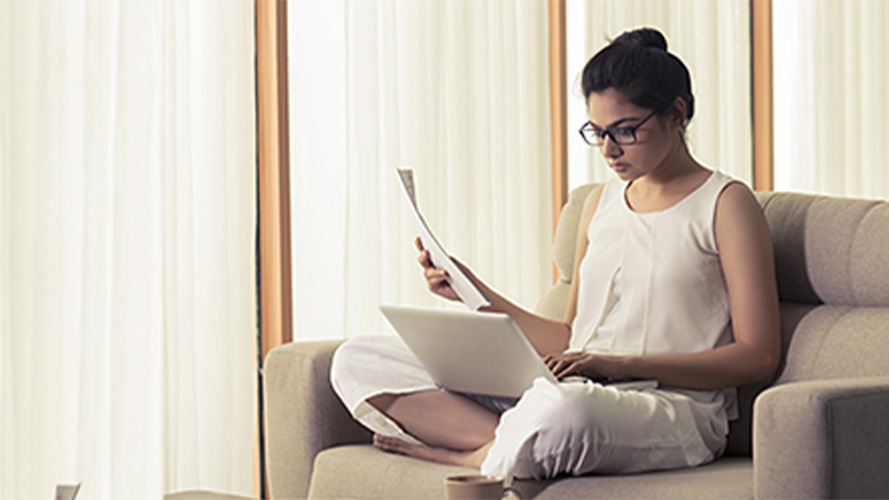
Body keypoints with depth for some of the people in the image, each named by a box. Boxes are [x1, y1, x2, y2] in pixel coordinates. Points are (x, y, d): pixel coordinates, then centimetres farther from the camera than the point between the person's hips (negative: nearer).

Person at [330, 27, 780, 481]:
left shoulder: (725, 204, 1)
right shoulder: (601, 203, 22)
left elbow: (757, 356, -6)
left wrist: (621, 365, -16)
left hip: (673, 408, -7)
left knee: (561, 409, -46)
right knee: (357, 362, -6)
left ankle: (479, 458, -15)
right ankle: (512, 441, -24)